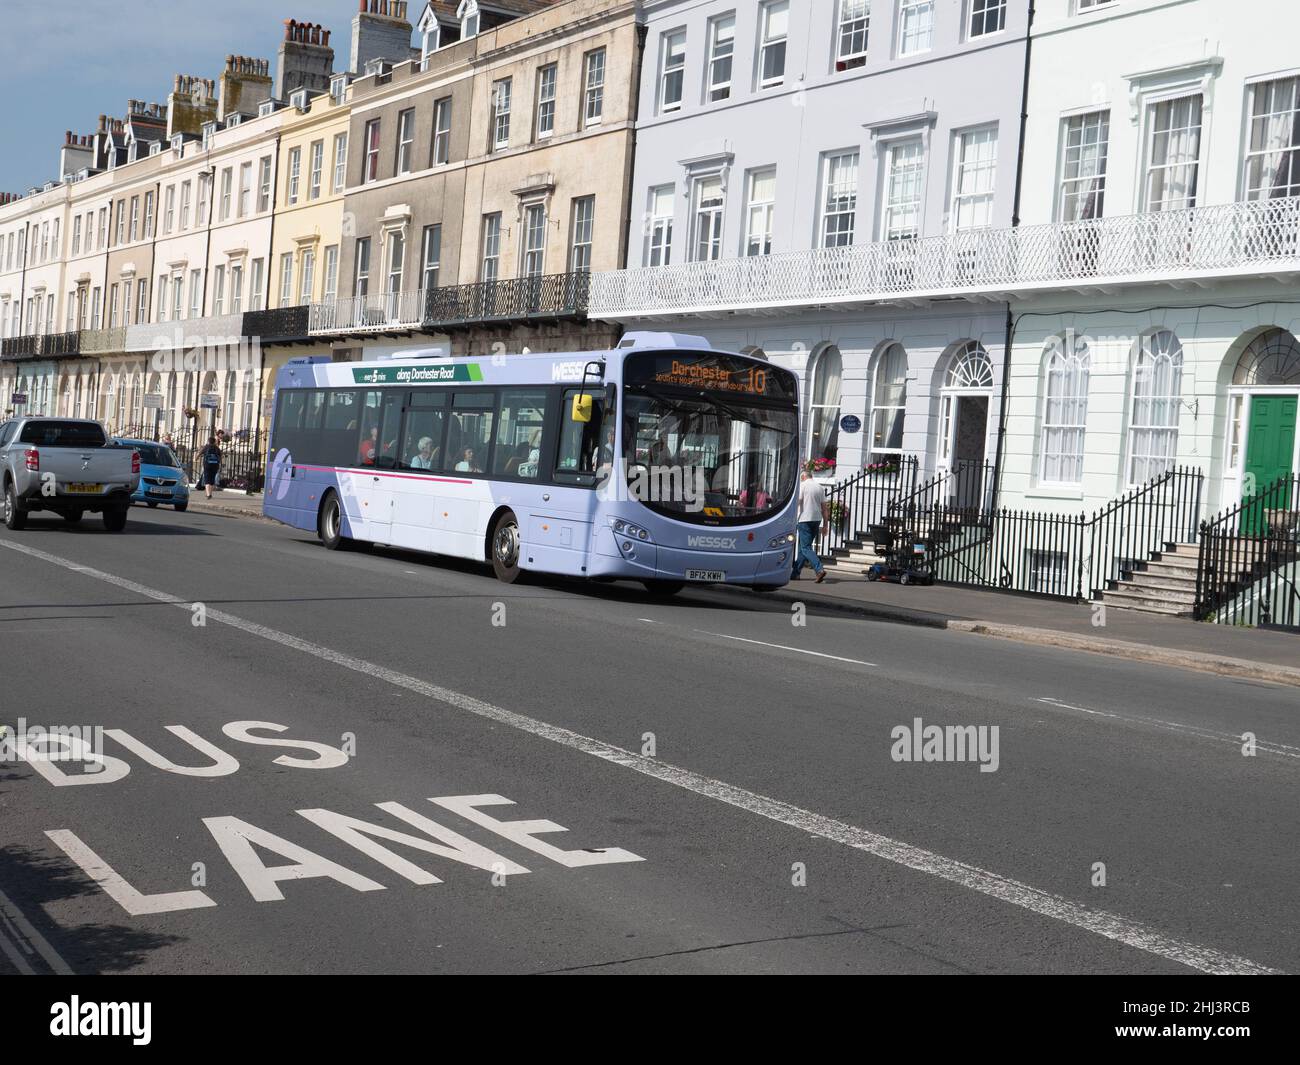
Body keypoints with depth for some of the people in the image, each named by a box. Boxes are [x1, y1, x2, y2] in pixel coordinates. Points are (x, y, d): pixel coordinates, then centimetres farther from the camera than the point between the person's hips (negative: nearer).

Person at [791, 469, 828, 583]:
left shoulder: (802, 485, -4)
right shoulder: (819, 487, 13)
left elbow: (797, 502, -12)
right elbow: (824, 507, 11)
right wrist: (825, 523, 13)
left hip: (805, 519, -7)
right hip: (817, 519, 7)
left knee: (806, 548, -8)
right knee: (803, 546, 15)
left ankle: (820, 569, -25)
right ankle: (796, 573, 18)